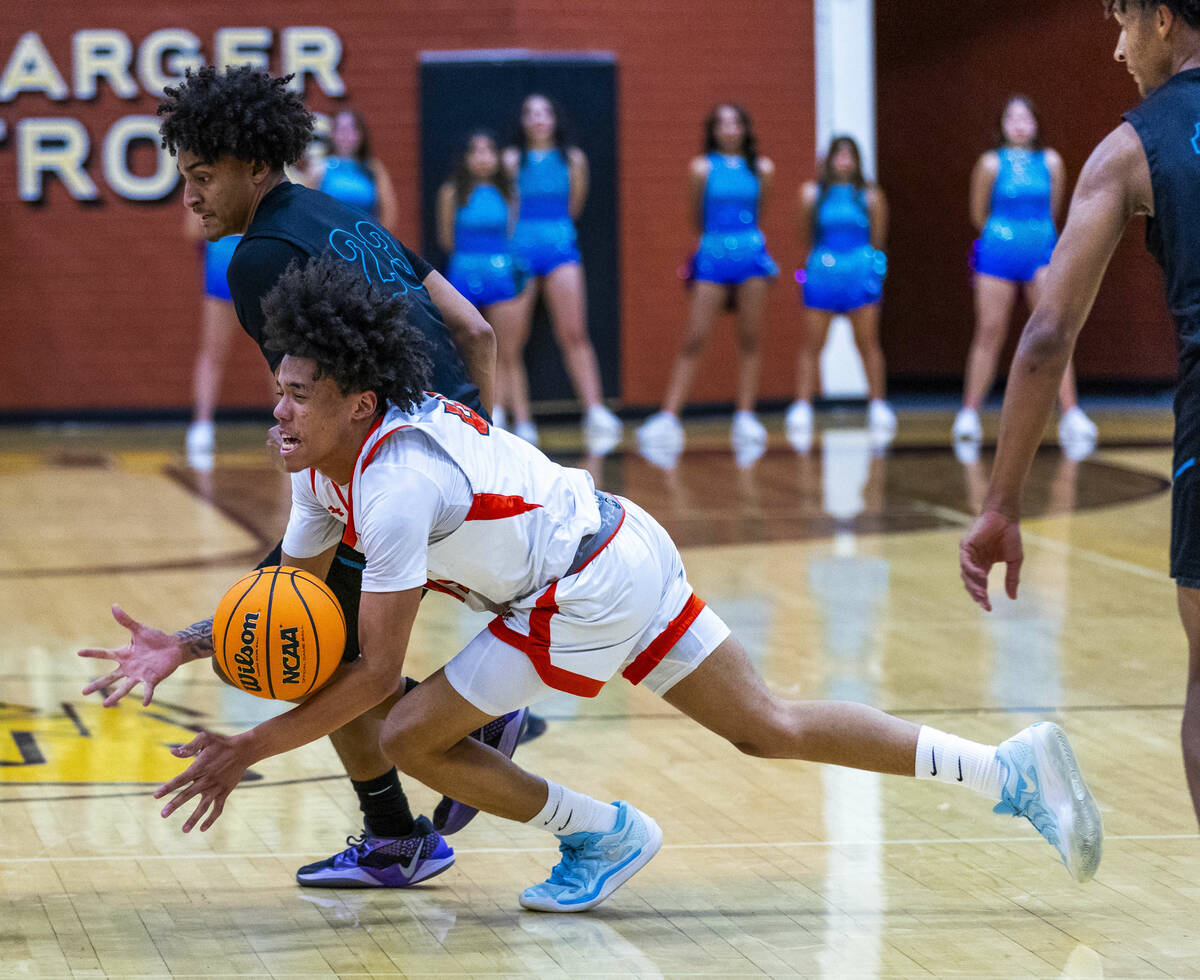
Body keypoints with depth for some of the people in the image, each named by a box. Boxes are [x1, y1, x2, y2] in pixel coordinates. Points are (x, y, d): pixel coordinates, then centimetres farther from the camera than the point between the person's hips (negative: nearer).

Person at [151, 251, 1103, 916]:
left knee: (412, 737, -5)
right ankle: (1008, 768, 11)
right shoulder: (326, 464, 3)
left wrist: (249, 750, -19)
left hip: (590, 595, -9)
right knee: (768, 727, 13)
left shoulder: (396, 488, -25)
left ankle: (603, 835, 12)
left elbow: (376, 673, -23)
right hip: (623, 547, 9)